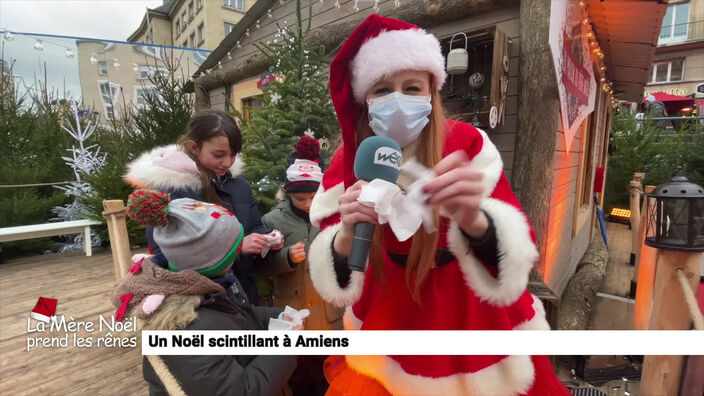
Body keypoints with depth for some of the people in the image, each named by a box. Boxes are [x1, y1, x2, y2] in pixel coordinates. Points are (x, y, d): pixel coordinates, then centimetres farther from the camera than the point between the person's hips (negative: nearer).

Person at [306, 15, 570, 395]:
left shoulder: (466, 144, -20)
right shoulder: (349, 161, -15)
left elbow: (513, 262, -27)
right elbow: (337, 283, -17)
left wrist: (473, 219, -48)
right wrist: (345, 235, -38)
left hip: (471, 311, -1)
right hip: (393, 313, 2)